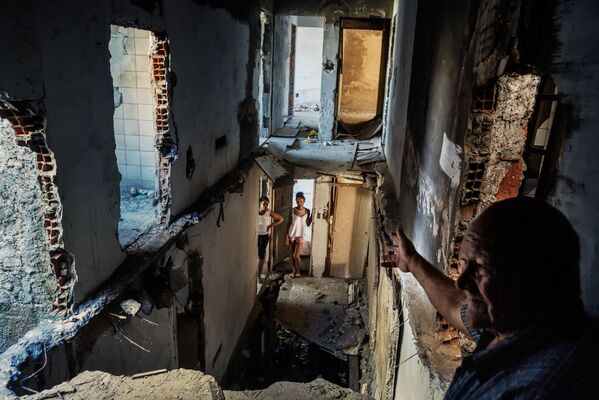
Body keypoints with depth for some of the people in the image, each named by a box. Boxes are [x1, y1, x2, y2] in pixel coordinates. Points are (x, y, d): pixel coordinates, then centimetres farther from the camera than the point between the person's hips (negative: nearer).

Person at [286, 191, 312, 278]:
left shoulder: (307, 211, -3)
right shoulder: (292, 210, -7)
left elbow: (308, 224, 6)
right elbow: (288, 223, -2)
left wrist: (312, 215, -6)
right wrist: (287, 236, -6)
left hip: (300, 236, 0)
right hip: (291, 235, 1)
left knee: (296, 255, -5)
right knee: (291, 255, 9)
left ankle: (298, 271, 17)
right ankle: (293, 271, 28)